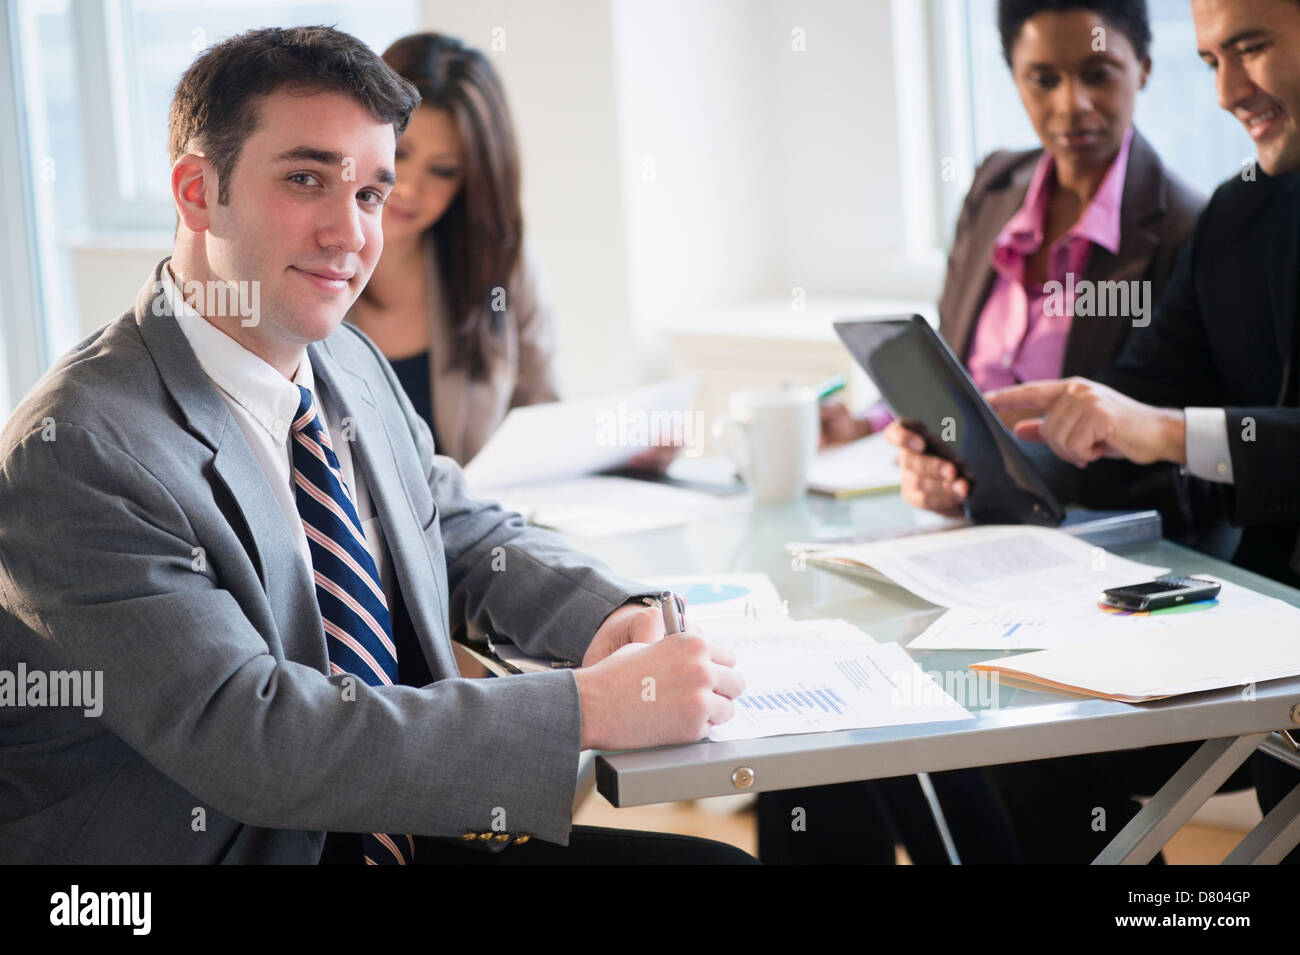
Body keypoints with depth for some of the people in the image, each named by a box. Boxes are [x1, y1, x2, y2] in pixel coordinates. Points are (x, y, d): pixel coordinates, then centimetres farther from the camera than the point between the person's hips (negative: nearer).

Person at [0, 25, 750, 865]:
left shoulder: (354, 365, 6)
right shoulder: (75, 454, -20)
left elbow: (467, 535, 19)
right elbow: (246, 736, -26)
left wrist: (614, 618, -4)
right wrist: (591, 707, -28)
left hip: (399, 828, 8)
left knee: (718, 858, -7)